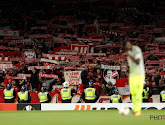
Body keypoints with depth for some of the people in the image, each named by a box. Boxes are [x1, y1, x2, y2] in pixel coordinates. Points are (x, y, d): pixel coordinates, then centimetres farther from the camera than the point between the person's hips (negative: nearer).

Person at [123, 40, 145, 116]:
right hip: (132, 75, 8)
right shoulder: (129, 52, 14)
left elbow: (138, 62, -22)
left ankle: (138, 110, -14)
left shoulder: (137, 50, -11)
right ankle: (135, 109, 7)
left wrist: (129, 55, -24)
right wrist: (129, 74, 19)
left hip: (139, 74, -8)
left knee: (138, 92, -13)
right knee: (133, 93, 4)